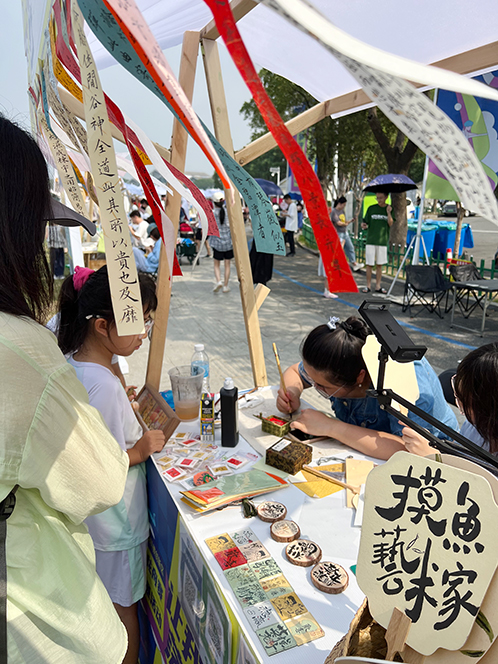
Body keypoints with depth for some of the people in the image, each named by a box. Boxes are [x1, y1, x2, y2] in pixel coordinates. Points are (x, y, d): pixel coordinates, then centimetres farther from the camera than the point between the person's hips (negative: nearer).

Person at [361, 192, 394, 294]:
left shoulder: (390, 209, 6)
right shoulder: (371, 208, 5)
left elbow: (390, 224, -6)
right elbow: (366, 223, 6)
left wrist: (388, 212, -20)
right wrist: (364, 226, -17)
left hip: (383, 241, 1)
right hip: (371, 240, -1)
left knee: (379, 265, 6)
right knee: (369, 264, 0)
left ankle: (378, 286, 14)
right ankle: (368, 286, 10)